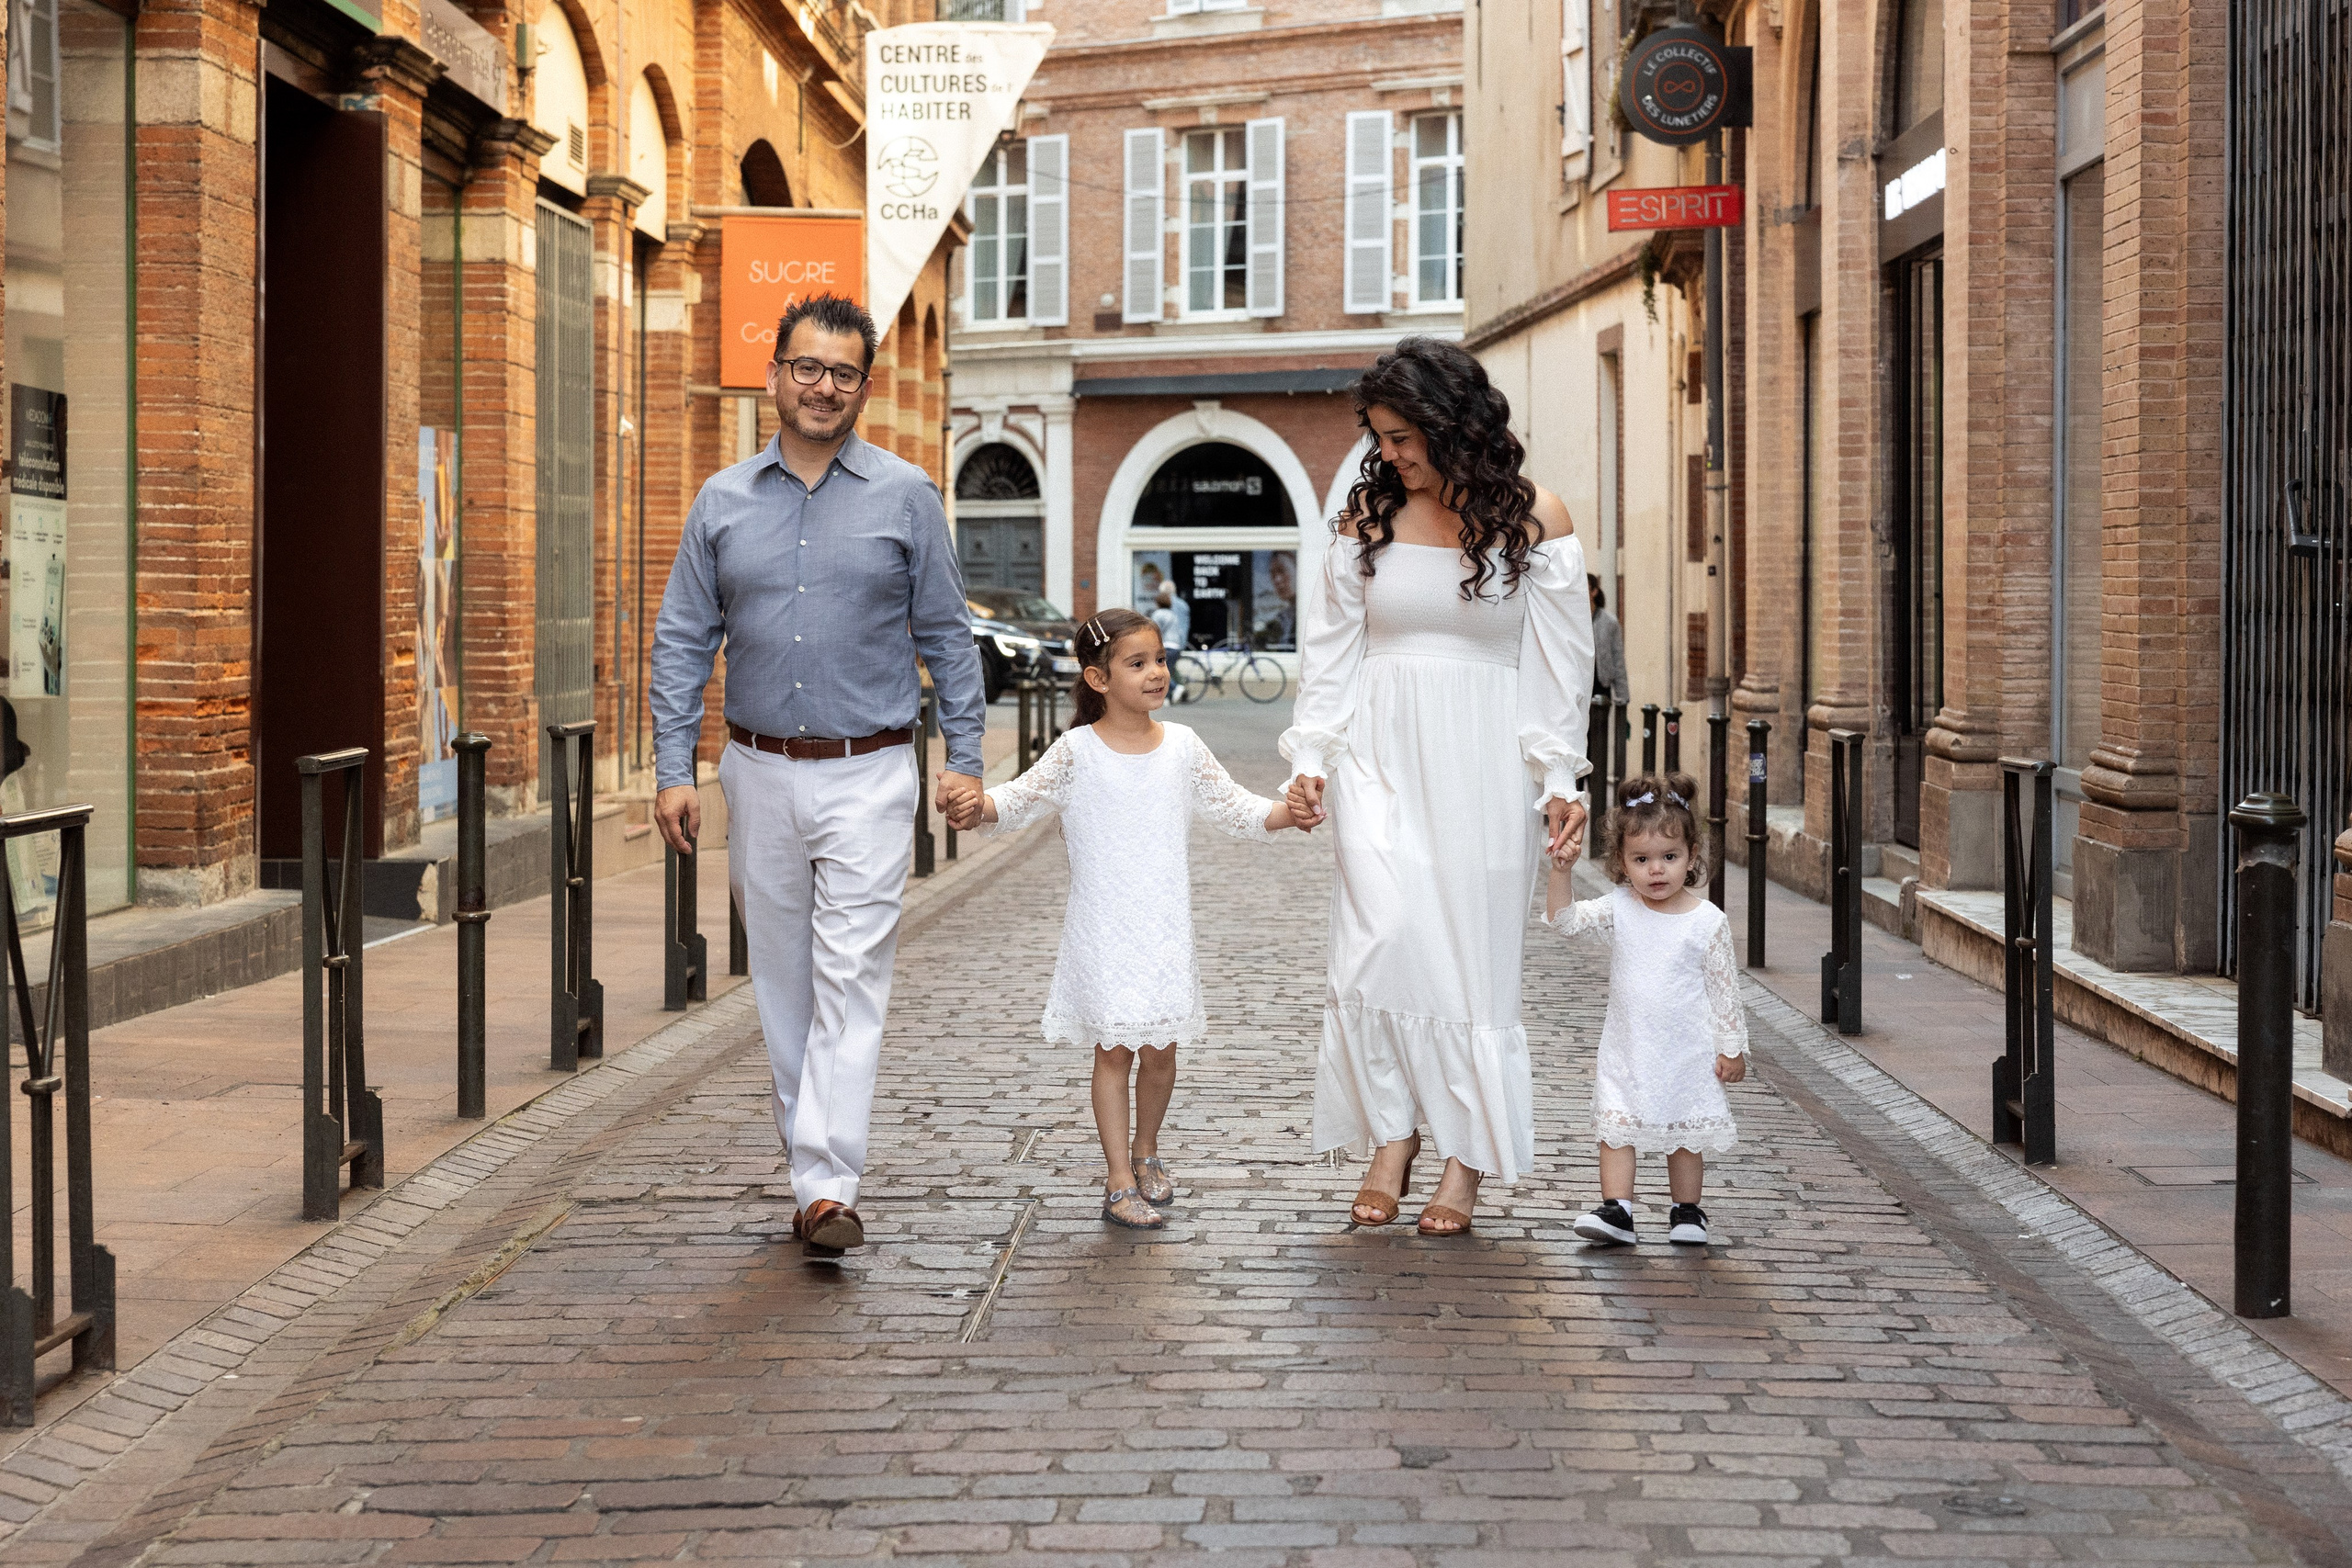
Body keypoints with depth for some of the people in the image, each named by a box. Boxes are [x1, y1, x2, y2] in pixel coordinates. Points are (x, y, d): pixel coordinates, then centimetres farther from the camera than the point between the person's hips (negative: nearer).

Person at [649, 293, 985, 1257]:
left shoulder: (905, 497, 1)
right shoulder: (723, 501, 6)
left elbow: (947, 635, 5)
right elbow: (683, 643, 7)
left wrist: (964, 759, -1)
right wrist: (673, 770, 0)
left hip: (866, 778, -3)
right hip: (760, 775, 3)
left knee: (849, 984, -10)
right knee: (780, 983, 10)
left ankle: (828, 1188, -13)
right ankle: (810, 1158, 23)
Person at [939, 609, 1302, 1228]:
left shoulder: (1182, 746, 3)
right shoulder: (1078, 751, -5)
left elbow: (1233, 807, 8)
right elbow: (1024, 796, -2)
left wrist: (1287, 813, -8)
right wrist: (978, 807, -22)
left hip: (1165, 928, 3)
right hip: (1102, 932, -3)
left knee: (1161, 1049, 9)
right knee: (1114, 1050, -1)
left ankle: (1146, 1149, 34)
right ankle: (1119, 1182, 6)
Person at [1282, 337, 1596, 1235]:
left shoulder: (1534, 519, 1)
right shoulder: (1368, 514, 8)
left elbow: (1558, 663, 1)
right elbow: (1332, 649, 11)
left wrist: (1560, 781, -4)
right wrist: (1309, 760, 4)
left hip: (1483, 764, -1)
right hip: (1381, 756, 2)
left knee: (1472, 957, -1)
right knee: (1381, 939, -14)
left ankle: (1464, 1159, 9)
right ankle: (1392, 1136, -1)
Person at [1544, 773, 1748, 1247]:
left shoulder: (1708, 921, -9)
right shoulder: (1618, 908, -4)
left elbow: (1724, 989, -3)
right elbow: (1563, 919, -12)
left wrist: (1732, 1047, -2)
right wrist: (1561, 870, -26)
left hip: (1687, 1052, -2)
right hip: (1626, 1048, 2)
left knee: (1685, 1134, 10)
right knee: (1616, 1129, -2)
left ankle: (1687, 1212, 24)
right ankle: (1616, 1212, 1)